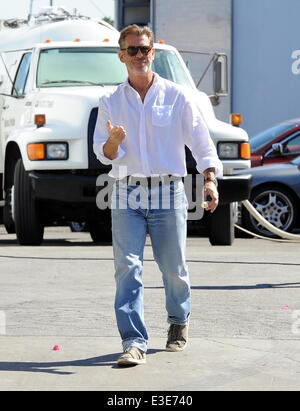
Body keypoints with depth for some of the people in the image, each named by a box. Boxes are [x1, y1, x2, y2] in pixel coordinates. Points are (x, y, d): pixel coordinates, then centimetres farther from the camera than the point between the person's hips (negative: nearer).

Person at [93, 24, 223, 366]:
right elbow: (102, 154, 8)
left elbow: (201, 142, 2)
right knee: (127, 268, -10)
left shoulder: (178, 97, 4)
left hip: (168, 192, -1)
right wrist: (113, 142, -15)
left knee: (173, 267, 6)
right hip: (126, 194, 1)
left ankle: (179, 321, 33)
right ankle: (133, 342, -12)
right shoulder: (111, 102, 8)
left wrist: (210, 180, -12)